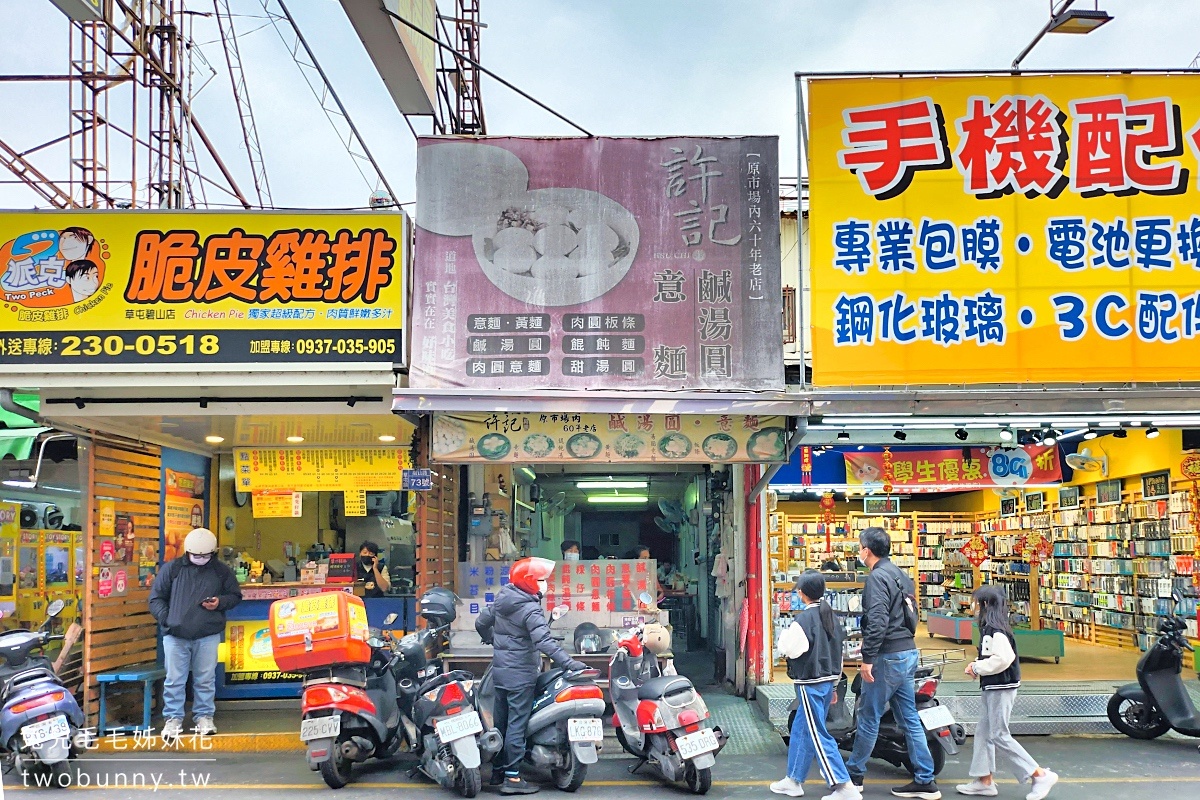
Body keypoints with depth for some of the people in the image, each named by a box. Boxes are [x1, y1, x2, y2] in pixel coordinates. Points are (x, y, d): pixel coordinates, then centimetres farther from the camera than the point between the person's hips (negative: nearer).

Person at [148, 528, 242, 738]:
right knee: (174, 679, 3)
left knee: (206, 678, 5)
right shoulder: (172, 569, 4)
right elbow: (156, 598, 8)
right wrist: (166, 618, -6)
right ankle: (173, 718, 14)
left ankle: (204, 716, 17)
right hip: (175, 634, 0)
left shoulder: (221, 571, 7)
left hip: (208, 635, 0)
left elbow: (235, 595, 14)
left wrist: (220, 602, -6)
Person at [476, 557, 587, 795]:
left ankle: (497, 771, 24)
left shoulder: (501, 601, 6)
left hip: (500, 670, 8)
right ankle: (512, 778, -3)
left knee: (500, 722, 15)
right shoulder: (530, 609, -18)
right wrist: (569, 663, -31)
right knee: (517, 724, -4)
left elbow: (481, 623, 17)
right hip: (520, 674, -8)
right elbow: (544, 642, -28)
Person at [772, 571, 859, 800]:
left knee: (818, 735, -5)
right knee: (800, 730, 17)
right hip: (828, 680, 9)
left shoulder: (804, 618, -17)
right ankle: (793, 780, 25)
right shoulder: (831, 616, 10)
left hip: (810, 683, -9)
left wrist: (784, 636, 0)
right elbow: (838, 651, 15)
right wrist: (834, 684, 22)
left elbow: (791, 649, -21)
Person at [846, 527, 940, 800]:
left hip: (888, 657, -9)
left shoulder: (878, 577, -14)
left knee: (869, 718, 3)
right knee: (909, 719, 10)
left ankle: (854, 773, 14)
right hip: (908, 653, 9)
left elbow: (877, 621, -24)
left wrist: (868, 658, -22)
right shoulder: (900, 575, 15)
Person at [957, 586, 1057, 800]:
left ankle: (1040, 775, -2)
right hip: (994, 688, 10)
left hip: (1001, 688, -10)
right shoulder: (991, 628, 11)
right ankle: (984, 781, 18)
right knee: (983, 732, 13)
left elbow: (1003, 658, -29)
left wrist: (977, 668, -17)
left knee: (999, 736, -6)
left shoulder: (994, 630, -19)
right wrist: (977, 665, 5)